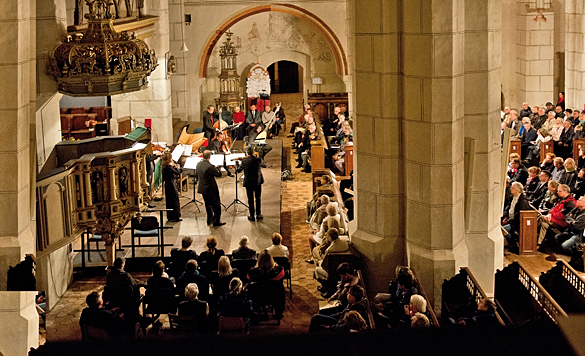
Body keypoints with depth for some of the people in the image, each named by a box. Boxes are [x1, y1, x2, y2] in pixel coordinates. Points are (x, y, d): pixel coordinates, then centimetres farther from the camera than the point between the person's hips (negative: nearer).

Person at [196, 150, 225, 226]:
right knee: (216, 205, 3)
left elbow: (197, 174, 12)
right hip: (211, 189, -8)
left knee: (208, 205, 21)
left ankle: (209, 220, 27)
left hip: (202, 188, 8)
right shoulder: (210, 166, -25)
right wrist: (216, 168, 2)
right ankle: (216, 221, 4)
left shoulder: (198, 164, -1)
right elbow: (219, 174, -15)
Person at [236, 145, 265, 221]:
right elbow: (264, 165, 11)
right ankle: (258, 214, 21)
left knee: (250, 199, 10)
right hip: (258, 182, 2)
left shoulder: (244, 161, -16)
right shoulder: (259, 160, -10)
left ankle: (251, 216, 15)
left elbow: (238, 170, -2)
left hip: (248, 183, -2)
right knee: (258, 198, 16)